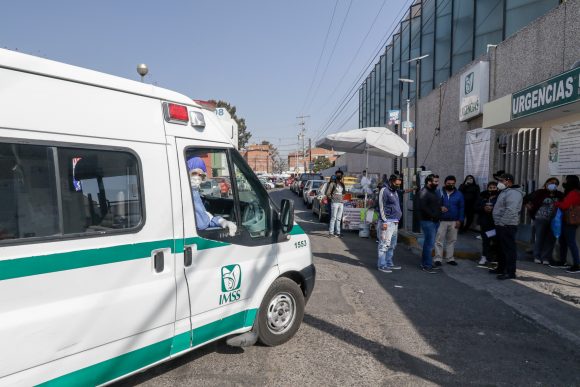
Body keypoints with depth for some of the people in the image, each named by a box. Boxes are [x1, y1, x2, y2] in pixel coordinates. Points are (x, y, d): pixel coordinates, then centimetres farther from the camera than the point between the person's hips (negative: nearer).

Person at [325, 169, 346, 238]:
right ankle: (331, 232, -4)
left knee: (339, 218, 9)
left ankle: (337, 232, 15)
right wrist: (331, 198, -1)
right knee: (333, 218, -7)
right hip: (335, 203, -6)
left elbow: (344, 192, 20)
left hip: (341, 203, 7)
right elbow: (327, 193, -8)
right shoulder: (333, 183, -5)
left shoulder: (342, 184, 16)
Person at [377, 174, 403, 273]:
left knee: (392, 244, 13)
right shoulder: (384, 190, -9)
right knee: (385, 244, -8)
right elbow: (381, 207, -14)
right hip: (387, 221, -9)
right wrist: (384, 221, -18)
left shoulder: (395, 191, 18)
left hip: (395, 222, 10)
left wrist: (397, 220, 18)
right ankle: (382, 265, -3)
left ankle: (389, 263, 22)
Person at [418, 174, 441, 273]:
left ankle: (424, 263, 25)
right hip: (428, 221, -9)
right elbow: (423, 207, -23)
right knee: (430, 243, -8)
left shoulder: (434, 191, 16)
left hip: (435, 221, 10)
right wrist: (432, 215, -18)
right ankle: (427, 266, -1)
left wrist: (439, 214, 6)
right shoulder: (424, 192, -13)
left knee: (428, 243, 15)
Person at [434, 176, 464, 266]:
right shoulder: (439, 193, 0)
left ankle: (450, 258, 20)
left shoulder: (459, 194, 7)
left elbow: (462, 208, 7)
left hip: (454, 222, 3)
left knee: (452, 240, 9)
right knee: (439, 240, -4)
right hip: (441, 221, -2)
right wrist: (440, 207, -17)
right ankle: (438, 259, 2)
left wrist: (460, 220, -1)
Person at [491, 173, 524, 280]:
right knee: (502, 248, 18)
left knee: (509, 249, -5)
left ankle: (510, 272, 0)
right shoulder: (505, 191, 17)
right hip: (501, 225, 11)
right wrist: (498, 223, 19)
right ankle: (501, 268, 28)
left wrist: (502, 223, -25)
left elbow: (511, 211, -27)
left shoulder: (513, 193, -17)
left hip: (507, 226, -11)